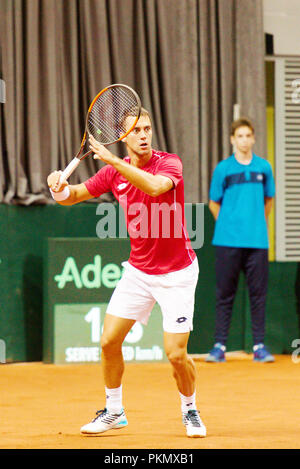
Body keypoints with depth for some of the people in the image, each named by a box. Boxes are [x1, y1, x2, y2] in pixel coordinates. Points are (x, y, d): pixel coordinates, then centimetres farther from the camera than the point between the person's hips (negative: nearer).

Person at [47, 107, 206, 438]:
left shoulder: (169, 163, -15)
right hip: (138, 271, 5)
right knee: (109, 341, 0)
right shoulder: (113, 172, 0)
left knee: (176, 354, -8)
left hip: (176, 273, -5)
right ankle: (114, 411, 20)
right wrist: (60, 189, -17)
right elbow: (75, 195, 7)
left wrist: (112, 160, -42)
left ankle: (190, 411, 19)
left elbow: (155, 187, -37)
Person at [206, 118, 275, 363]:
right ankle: (220, 345, 5)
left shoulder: (264, 167, 8)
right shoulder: (223, 169, 2)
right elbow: (214, 203, 11)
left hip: (257, 241, 2)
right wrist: (228, 225, 8)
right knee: (225, 294, 1)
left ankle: (259, 346, 6)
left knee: (258, 294, 1)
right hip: (228, 241, -2)